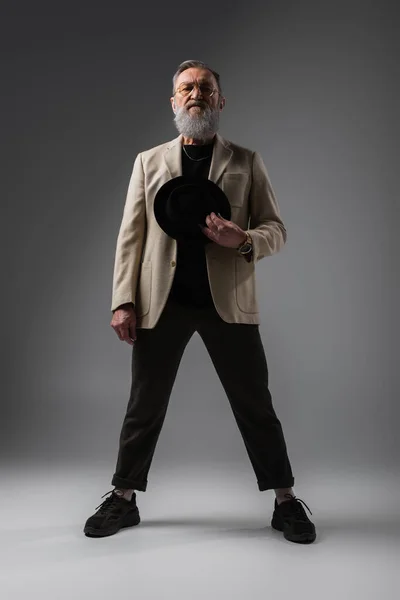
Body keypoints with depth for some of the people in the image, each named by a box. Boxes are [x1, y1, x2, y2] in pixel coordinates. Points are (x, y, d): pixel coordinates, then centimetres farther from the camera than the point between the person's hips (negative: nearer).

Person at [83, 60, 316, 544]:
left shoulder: (246, 162, 11)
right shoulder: (148, 161, 14)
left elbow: (276, 228, 7)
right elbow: (131, 235, 7)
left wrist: (244, 241, -16)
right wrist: (123, 300, -3)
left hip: (228, 301, -1)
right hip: (161, 301, 1)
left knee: (255, 405, 6)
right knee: (144, 405, 10)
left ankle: (285, 501, 22)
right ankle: (123, 498, 27)